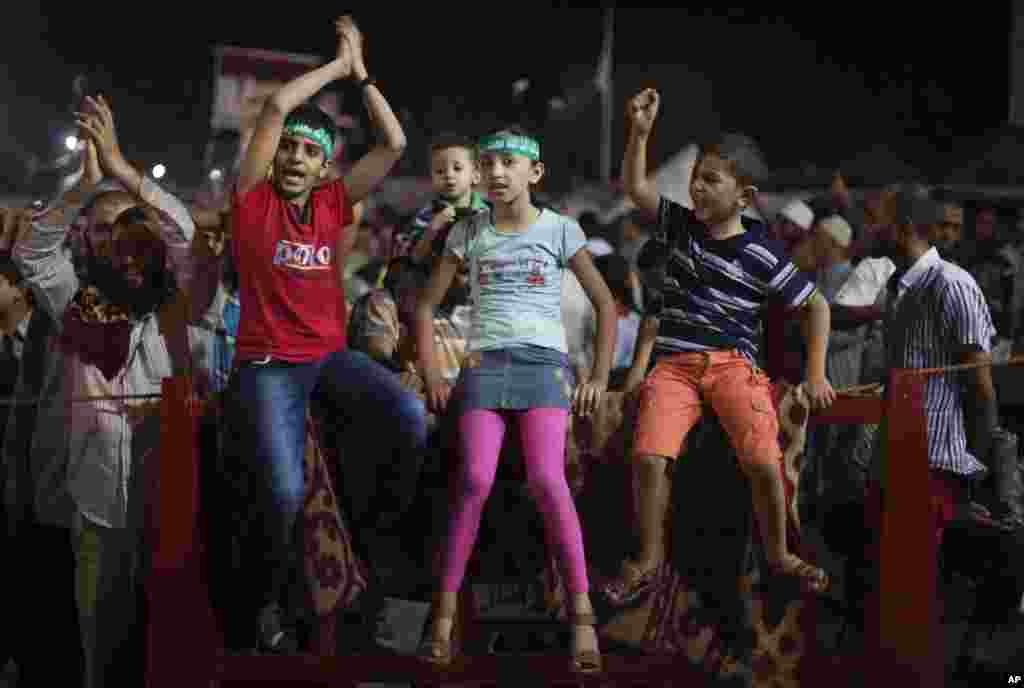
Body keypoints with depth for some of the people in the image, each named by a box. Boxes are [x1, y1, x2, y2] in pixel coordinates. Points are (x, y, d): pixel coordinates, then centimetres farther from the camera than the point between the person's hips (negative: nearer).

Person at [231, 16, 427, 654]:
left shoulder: (333, 203, 7)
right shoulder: (254, 199, -4)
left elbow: (395, 145, 2)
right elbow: (277, 105, -14)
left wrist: (361, 73, 4)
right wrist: (338, 63, -2)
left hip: (331, 355, 4)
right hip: (269, 365, -4)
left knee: (411, 418, -22)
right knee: (285, 494, -17)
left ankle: (361, 501, 8)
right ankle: (270, 600, 11)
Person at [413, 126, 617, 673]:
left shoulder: (560, 230, 4)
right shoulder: (468, 233, 9)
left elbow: (605, 304, 10)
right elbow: (426, 306, 16)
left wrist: (600, 377, 3)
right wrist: (432, 377, 5)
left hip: (542, 363, -1)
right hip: (483, 364, 2)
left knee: (547, 482, -21)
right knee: (475, 481, -18)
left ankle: (581, 614, -18)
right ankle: (444, 613, -11)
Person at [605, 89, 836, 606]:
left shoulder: (762, 256, -1)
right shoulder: (679, 225, 8)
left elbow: (815, 305, 7)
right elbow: (635, 187, 5)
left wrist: (816, 375, 3)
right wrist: (640, 132, -9)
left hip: (733, 364, -2)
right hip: (673, 363, 2)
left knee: (763, 461, -20)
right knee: (648, 455, -20)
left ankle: (778, 554, 5)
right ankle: (650, 559, 0)